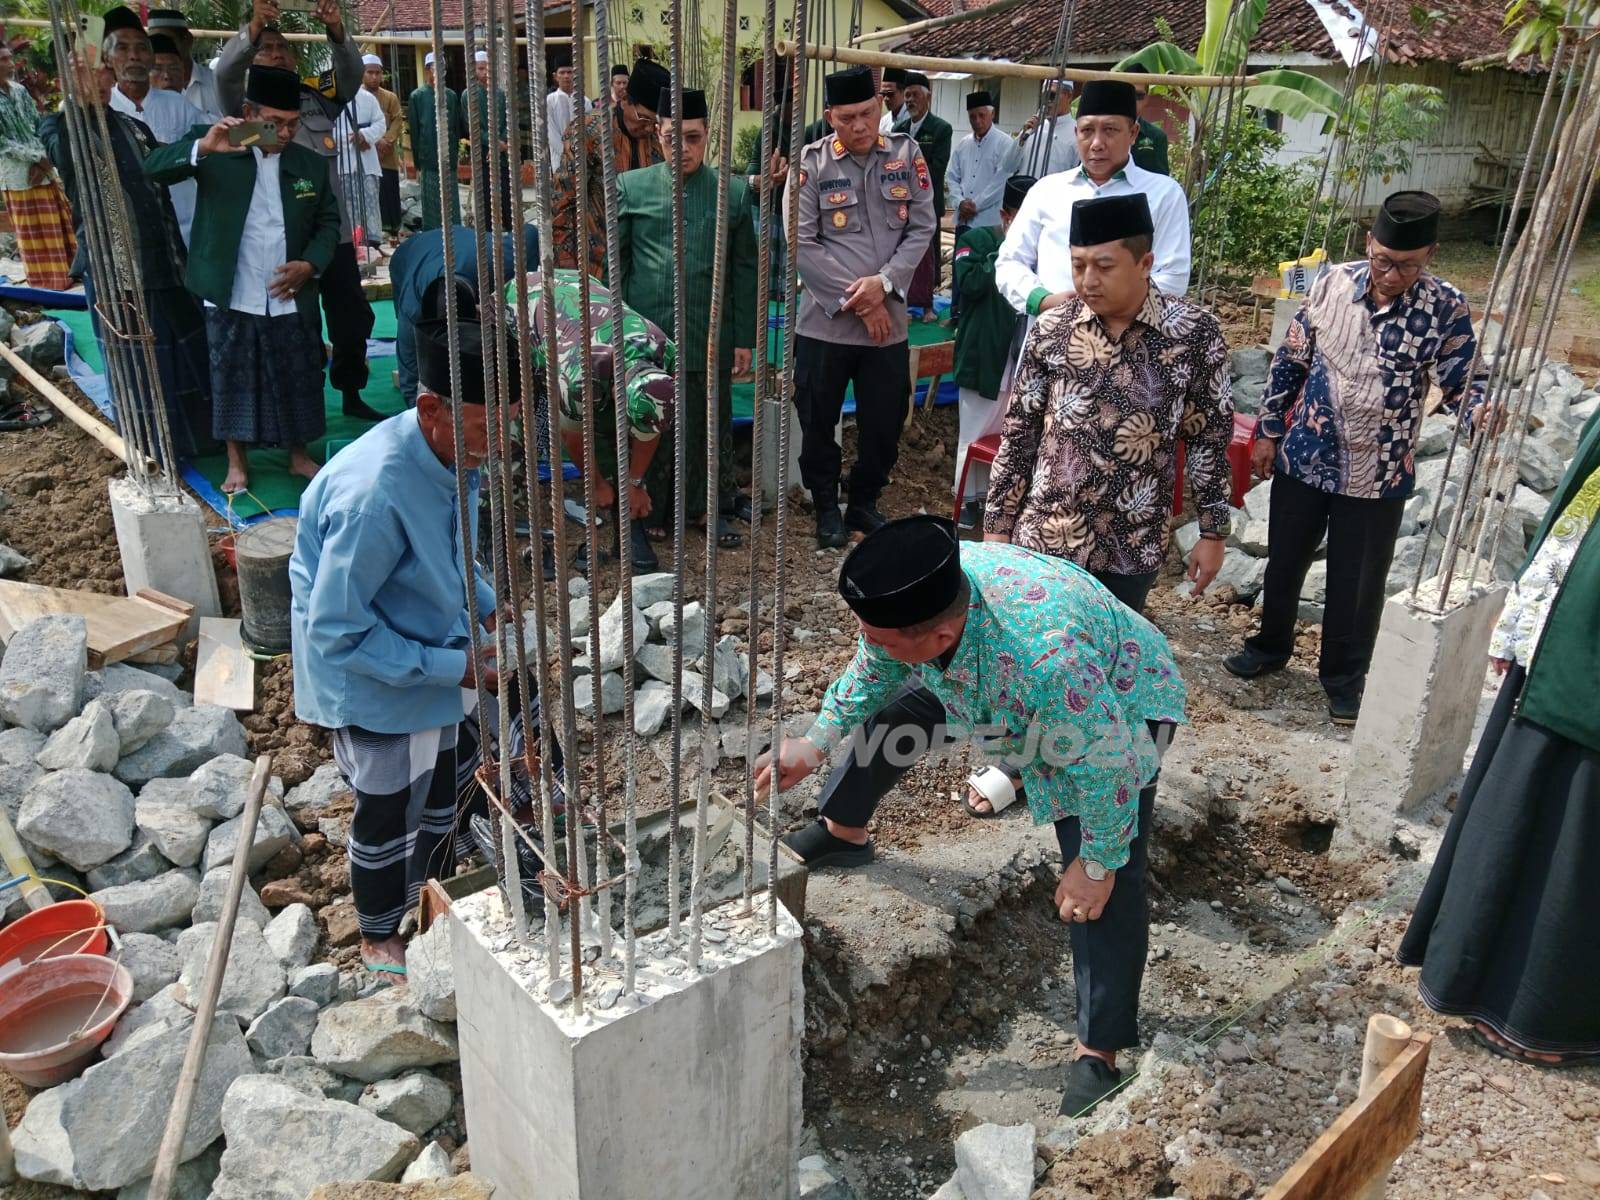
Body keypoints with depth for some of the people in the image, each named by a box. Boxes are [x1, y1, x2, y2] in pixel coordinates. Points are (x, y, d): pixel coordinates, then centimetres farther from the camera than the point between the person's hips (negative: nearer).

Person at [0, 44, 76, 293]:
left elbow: (39, 127, 6)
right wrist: (37, 157, -17)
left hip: (45, 170, 5)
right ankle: (48, 284, 11)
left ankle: (65, 277, 20)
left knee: (61, 227, 10)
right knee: (34, 236, 3)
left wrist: (42, 161, -9)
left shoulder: (20, 91, 7)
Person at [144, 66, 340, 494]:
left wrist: (312, 264, -8)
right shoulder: (215, 149, -4)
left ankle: (299, 455, 28)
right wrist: (202, 147, -32)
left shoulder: (312, 164, 5)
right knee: (233, 380, 8)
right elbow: (154, 169, -14)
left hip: (292, 299, 2)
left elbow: (328, 222, 11)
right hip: (231, 298, -2)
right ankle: (237, 462, 23)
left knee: (298, 380, 10)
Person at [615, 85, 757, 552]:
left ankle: (709, 507, 26)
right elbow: (612, 263, 4)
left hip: (710, 339, 1)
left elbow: (745, 270, 6)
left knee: (709, 427, 9)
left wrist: (744, 339, 2)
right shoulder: (630, 188, 4)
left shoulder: (733, 193, 5)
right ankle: (649, 509, 25)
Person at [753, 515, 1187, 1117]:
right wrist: (817, 743, -13)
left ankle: (1098, 1054, -3)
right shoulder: (914, 595, -29)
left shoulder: (1050, 659, -49)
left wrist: (1097, 866, -21)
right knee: (886, 714, 10)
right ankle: (841, 835, 37)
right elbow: (871, 672, -6)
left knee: (1108, 886, -15)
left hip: (1117, 708, -6)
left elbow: (1106, 767, -34)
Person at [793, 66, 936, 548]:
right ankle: (827, 509, 29)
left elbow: (922, 227, 1)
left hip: (889, 321, 2)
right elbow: (802, 242, -9)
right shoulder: (811, 162, -6)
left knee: (885, 424, 11)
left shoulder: (907, 154, 2)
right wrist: (855, 299, -12)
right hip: (825, 321, -2)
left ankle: (865, 503, 32)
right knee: (818, 423, 9)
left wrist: (884, 283, -14)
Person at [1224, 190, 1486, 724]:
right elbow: (1290, 360, 2)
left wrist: (1484, 410, -29)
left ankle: (1346, 678, 30)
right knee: (1284, 561, 17)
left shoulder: (1447, 310, -12)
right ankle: (1271, 645, 40)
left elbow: (1463, 382, -5)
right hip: (1304, 458, 2)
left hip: (1378, 475, -2)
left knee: (1357, 583, 10)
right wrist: (1268, 431, 4)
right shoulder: (1333, 283, -6)